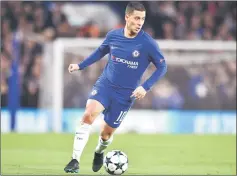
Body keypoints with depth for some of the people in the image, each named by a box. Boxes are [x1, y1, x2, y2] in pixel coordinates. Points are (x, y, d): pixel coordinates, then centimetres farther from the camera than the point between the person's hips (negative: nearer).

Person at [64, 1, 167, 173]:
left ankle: (99, 152, 45)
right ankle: (75, 160, -21)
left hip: (125, 94, -1)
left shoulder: (148, 43, -15)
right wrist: (80, 65, 10)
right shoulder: (113, 35, -5)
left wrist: (145, 87, -17)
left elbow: (162, 67, -7)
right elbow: (101, 51, 16)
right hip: (105, 84, 1)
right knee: (88, 114, -25)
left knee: (106, 132, 7)